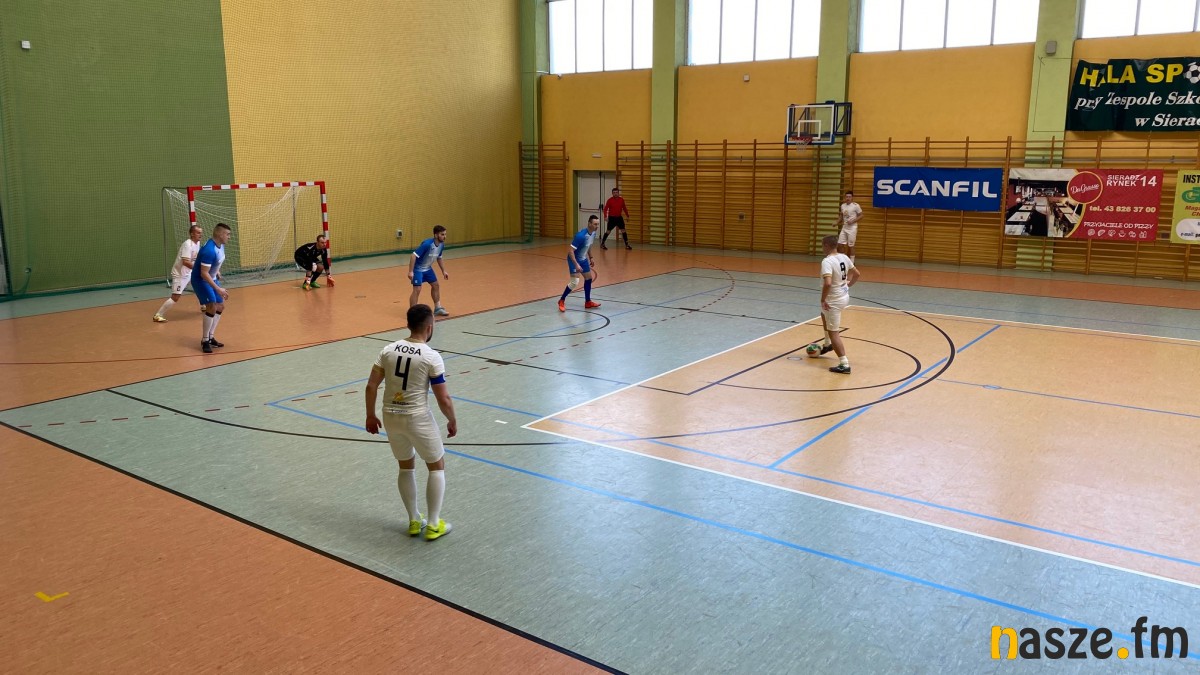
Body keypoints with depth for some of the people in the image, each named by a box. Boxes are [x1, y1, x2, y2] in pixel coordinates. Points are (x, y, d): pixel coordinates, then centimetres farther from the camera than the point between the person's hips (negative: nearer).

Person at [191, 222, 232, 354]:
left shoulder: (221, 245, -1)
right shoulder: (209, 250, -30)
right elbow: (204, 273, -32)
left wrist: (217, 272, 11)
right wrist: (218, 289, -34)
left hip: (211, 279, 10)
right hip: (201, 280, -10)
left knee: (220, 306, 12)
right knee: (212, 307, -19)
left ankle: (211, 337, 22)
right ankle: (205, 340, -7)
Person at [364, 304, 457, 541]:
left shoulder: (389, 349, 0)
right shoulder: (432, 357, -14)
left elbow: (371, 386, 3)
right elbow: (444, 398, -12)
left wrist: (370, 415, 14)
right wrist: (452, 421, 5)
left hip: (390, 416, 5)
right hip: (418, 418, -5)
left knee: (406, 467, 23)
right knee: (437, 466, 14)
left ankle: (414, 521, 30)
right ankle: (433, 525, 15)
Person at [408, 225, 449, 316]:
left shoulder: (441, 245, -6)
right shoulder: (427, 244, -30)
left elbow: (439, 258, 13)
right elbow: (414, 256, -30)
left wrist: (443, 271, 14)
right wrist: (410, 271, -32)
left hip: (428, 268, 8)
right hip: (418, 269, -8)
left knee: (436, 285, 14)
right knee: (417, 290, -13)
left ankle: (437, 308, 28)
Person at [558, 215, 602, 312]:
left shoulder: (593, 233, -4)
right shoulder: (581, 235, -30)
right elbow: (571, 251, -29)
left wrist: (591, 258, 14)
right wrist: (576, 264, -33)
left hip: (583, 259, 8)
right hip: (574, 260, -8)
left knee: (589, 278, 11)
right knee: (575, 282, -14)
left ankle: (588, 302, 24)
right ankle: (561, 301, 4)